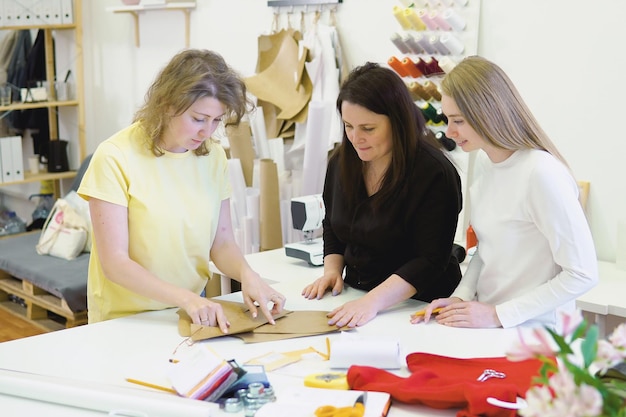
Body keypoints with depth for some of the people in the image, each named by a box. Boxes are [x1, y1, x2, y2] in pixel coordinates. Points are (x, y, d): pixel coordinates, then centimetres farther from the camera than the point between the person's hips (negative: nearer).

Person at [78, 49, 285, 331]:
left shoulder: (213, 156, 2)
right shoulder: (116, 158, -14)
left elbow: (222, 243, 5)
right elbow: (115, 263, -16)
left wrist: (246, 274, -15)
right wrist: (184, 297, -26)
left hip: (194, 315, 3)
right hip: (127, 319, -3)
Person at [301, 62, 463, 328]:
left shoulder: (434, 174, -16)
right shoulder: (341, 162, 5)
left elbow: (430, 261, -20)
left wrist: (373, 301, -29)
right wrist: (332, 270, 4)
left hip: (417, 309, -6)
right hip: (356, 296, 6)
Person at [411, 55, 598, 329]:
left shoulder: (542, 173, -19)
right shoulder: (487, 162, 5)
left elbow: (582, 274, -17)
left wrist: (498, 315, -15)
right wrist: (461, 297, -1)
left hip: (532, 333, -7)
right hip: (485, 323, 7)